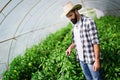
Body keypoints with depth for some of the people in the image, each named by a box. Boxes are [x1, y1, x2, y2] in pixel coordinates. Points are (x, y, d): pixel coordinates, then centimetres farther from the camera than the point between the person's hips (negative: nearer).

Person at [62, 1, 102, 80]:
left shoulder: (89, 22, -16)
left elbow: (95, 42, -19)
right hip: (81, 59, 7)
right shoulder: (75, 26, 8)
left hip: (91, 59, -7)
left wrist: (97, 60, -21)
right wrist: (71, 47, 1)